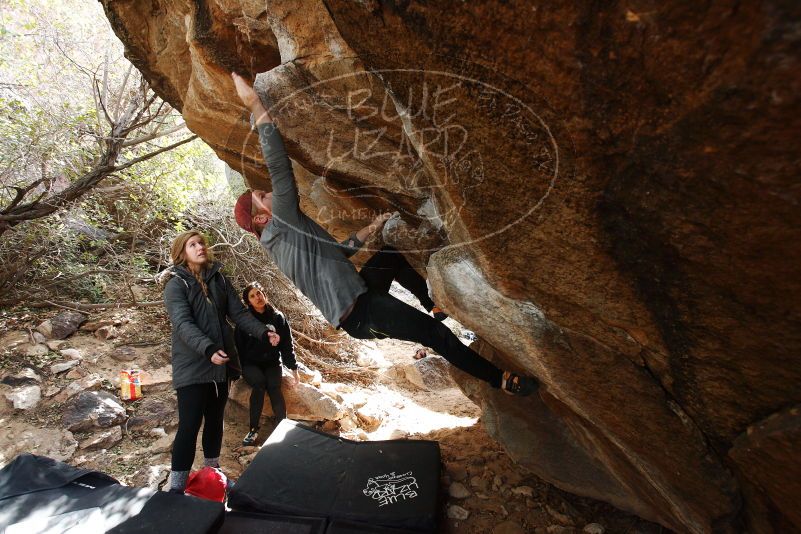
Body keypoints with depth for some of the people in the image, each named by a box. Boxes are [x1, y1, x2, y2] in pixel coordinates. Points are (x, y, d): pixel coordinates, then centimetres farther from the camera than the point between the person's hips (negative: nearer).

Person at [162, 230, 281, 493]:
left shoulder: (219, 279, 8)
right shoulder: (176, 284, -8)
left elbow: (238, 313, 3)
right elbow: (183, 324, -21)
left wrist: (264, 333, -12)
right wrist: (208, 349, -36)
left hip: (220, 365, 5)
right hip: (192, 368, -5)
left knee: (215, 421, 16)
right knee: (189, 426, -7)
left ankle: (212, 472, 33)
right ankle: (177, 486, 5)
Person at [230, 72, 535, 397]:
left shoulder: (282, 239, 17)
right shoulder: (282, 224, -13)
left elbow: (337, 250, 26)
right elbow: (279, 167, -26)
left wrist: (372, 227, 25)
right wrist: (256, 106, -24)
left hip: (358, 294, 11)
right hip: (361, 314, -11)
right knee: (436, 333, -9)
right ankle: (499, 379, 8)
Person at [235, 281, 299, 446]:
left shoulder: (278, 317, 0)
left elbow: (287, 345, 4)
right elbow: (238, 346, 0)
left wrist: (293, 368, 2)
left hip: (272, 363, 1)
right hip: (250, 363, -1)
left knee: (273, 386, -29)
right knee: (259, 382, -31)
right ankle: (254, 429, -22)